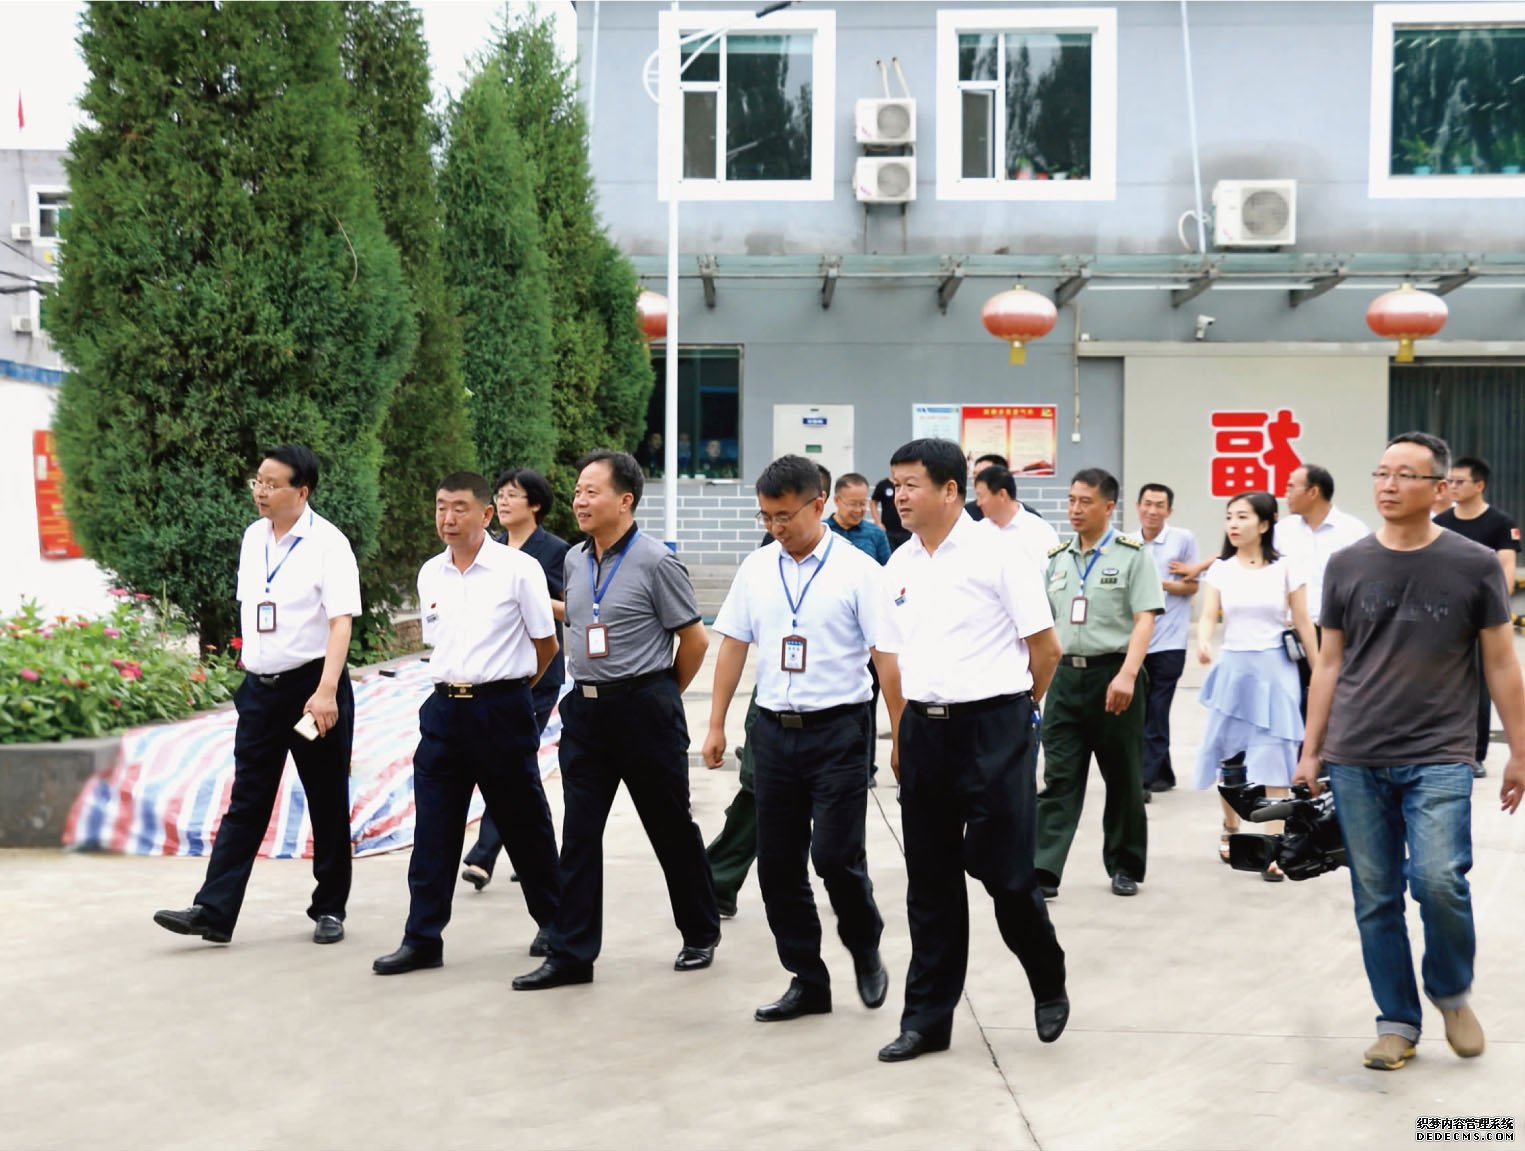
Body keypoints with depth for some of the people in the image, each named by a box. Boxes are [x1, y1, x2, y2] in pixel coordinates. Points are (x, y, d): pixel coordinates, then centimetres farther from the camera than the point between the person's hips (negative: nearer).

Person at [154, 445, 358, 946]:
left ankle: (329, 910, 17)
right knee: (246, 802, 3)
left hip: (312, 685, -6)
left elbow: (340, 622, -17)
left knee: (327, 802, 6)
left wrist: (326, 690, -26)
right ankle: (214, 911, 1)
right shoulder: (253, 538, 8)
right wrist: (250, 669, 16)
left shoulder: (327, 543, -12)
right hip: (260, 686, 6)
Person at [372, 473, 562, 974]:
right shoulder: (429, 575, 7)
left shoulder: (518, 569, -8)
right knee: (432, 831, 3)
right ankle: (422, 939, 9)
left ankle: (554, 924, 24)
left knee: (524, 825, 8)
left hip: (502, 709, -4)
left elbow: (546, 644, 1)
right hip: (445, 707, 4)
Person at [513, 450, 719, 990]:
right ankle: (570, 954, 9)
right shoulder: (574, 561, 8)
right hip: (585, 708, 6)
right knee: (578, 834, 4)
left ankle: (700, 935, 26)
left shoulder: (654, 561, -11)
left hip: (643, 707, -6)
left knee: (671, 827, 8)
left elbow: (694, 638, -6)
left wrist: (660, 696, 4)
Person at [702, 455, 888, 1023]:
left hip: (837, 729, -5)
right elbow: (733, 644, 13)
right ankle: (807, 981, 22)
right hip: (773, 730, 5)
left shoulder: (857, 569, -7)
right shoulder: (757, 568, 7)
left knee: (835, 855, -9)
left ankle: (865, 951, 21)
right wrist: (716, 724, 11)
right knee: (777, 864, 7)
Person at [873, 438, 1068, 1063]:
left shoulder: (995, 553, -8)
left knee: (1004, 871, -2)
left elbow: (1045, 645, -4)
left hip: (992, 726, -5)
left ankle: (1049, 986, 25)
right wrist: (901, 734, 15)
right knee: (930, 881, 10)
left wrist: (1017, 706, 8)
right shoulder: (900, 564, 9)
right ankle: (927, 1017, 18)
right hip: (924, 727, 6)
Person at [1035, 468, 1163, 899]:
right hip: (1066, 674, 4)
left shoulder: (1131, 555, -3)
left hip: (1113, 674, -3)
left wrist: (1127, 674, -22)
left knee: (1122, 777, 9)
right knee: (1058, 779, -3)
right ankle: (1044, 871, -6)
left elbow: (1145, 619, -10)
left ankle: (1124, 867, 22)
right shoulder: (1057, 559, 11)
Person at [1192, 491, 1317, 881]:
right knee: (1227, 754, 9)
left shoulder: (1286, 568, -3)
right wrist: (1203, 643, -28)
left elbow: (1303, 623, 0)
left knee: (1274, 758, -6)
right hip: (1233, 666, 3)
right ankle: (1230, 828, 32)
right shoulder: (1220, 570, 4)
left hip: (1275, 668, -2)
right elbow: (1209, 616, -7)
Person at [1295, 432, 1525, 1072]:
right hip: (1356, 762, 3)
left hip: (1438, 760, -2)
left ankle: (1451, 992, 13)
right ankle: (1397, 1023, 20)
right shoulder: (1347, 566, 5)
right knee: (1376, 900, 6)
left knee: (1439, 882, -16)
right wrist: (1311, 751, 9)